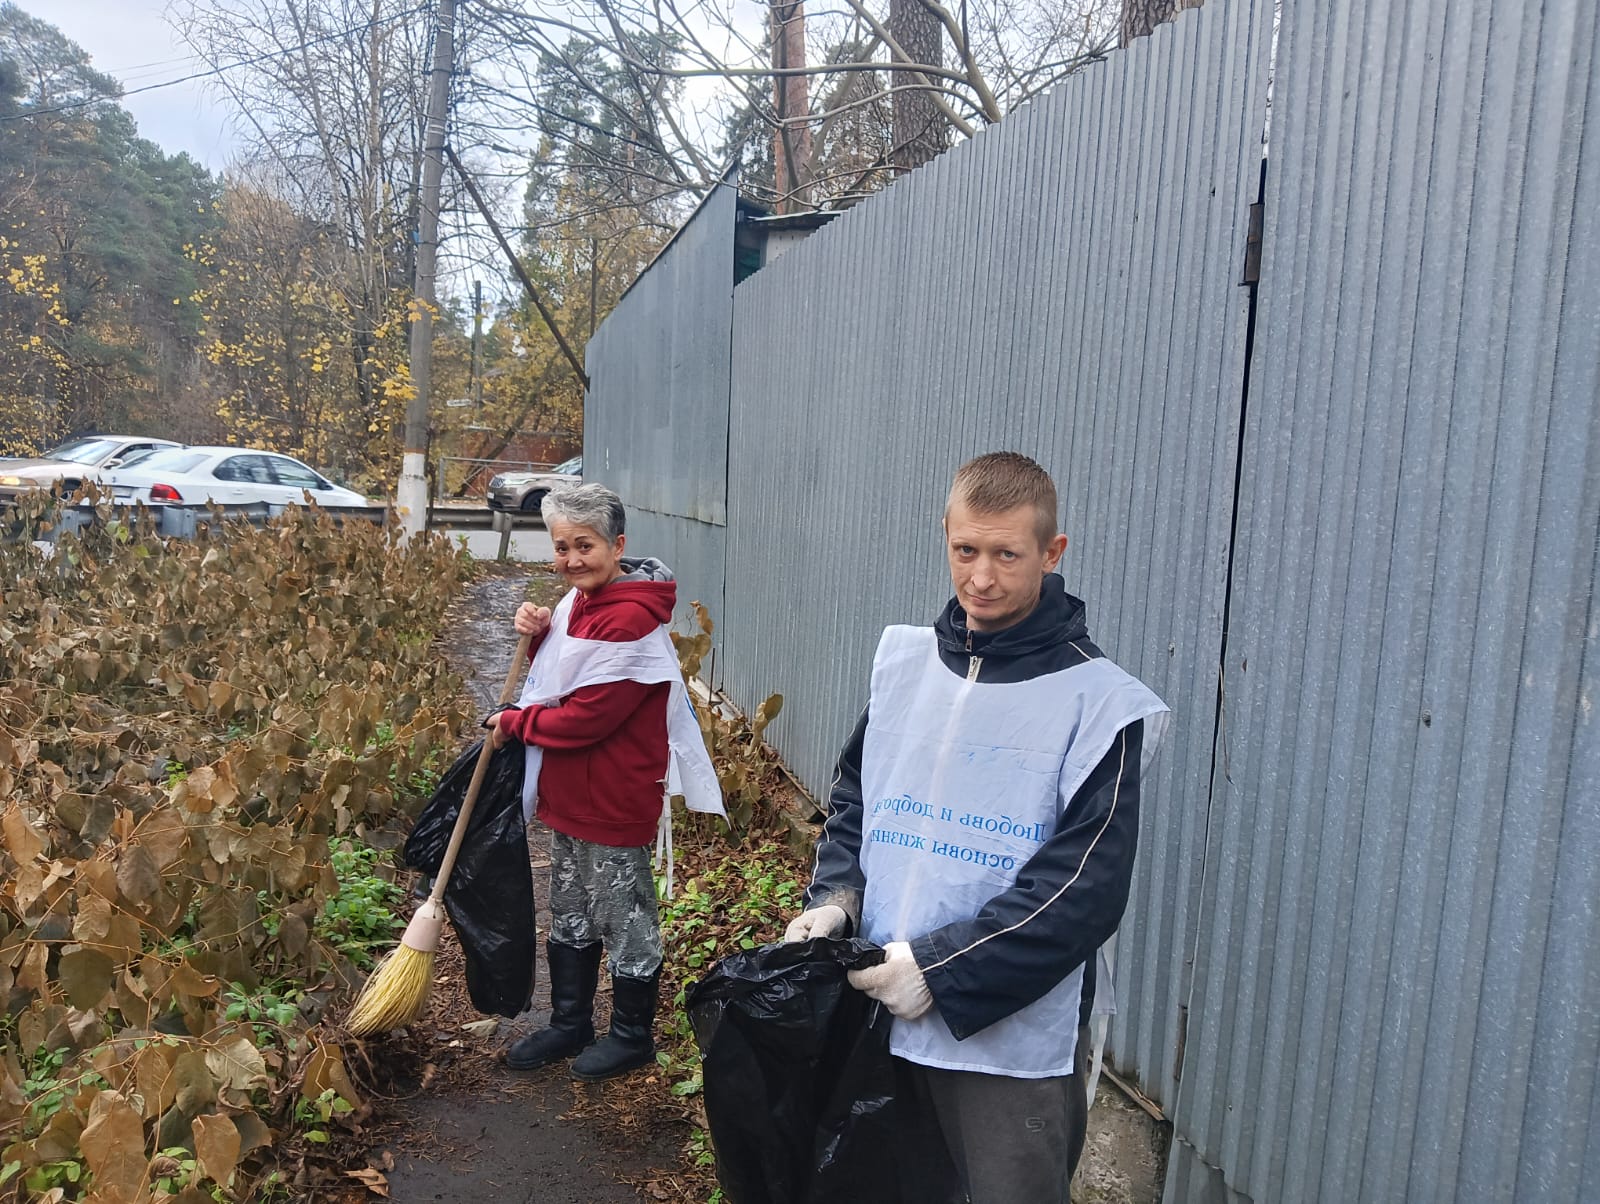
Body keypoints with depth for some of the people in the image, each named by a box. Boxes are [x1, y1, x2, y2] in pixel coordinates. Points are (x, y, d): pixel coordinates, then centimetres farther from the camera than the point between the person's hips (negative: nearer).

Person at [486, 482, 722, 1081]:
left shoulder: (632, 619, -25)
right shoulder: (580, 599, 5)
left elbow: (586, 717, -26)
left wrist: (512, 722, -11)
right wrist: (539, 635, -6)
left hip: (616, 798, -9)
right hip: (569, 791, 9)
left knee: (624, 915, 10)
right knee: (569, 913, 22)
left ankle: (633, 1035, 30)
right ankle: (569, 1024, 39)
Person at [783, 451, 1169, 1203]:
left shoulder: (1100, 704, -12)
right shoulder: (903, 660, 3)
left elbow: (1084, 888, -16)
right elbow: (854, 798, 11)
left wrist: (940, 969, -20)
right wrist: (834, 897, -6)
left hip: (1015, 1039, -4)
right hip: (880, 1012, 5)